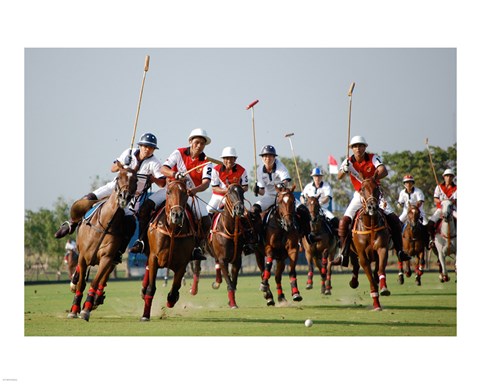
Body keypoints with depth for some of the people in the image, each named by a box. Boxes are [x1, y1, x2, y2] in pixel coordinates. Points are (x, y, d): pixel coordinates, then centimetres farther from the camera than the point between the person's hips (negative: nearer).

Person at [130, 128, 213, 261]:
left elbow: (206, 182, -18)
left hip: (190, 195, 0)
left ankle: (197, 247, -1)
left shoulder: (206, 162, -4)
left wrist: (195, 190, -40)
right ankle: (142, 241, -13)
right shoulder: (179, 153, -4)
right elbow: (163, 169, -13)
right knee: (146, 207, -22)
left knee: (206, 220, -21)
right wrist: (174, 174, -35)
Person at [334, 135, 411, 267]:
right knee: (344, 222, -13)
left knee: (393, 219, -12)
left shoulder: (373, 158, -13)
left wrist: (374, 178, -48)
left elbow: (384, 171, -29)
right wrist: (345, 169, -45)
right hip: (359, 195, 1)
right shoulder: (349, 161, -9)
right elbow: (339, 177, -22)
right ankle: (344, 254, -6)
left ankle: (399, 251, 2)